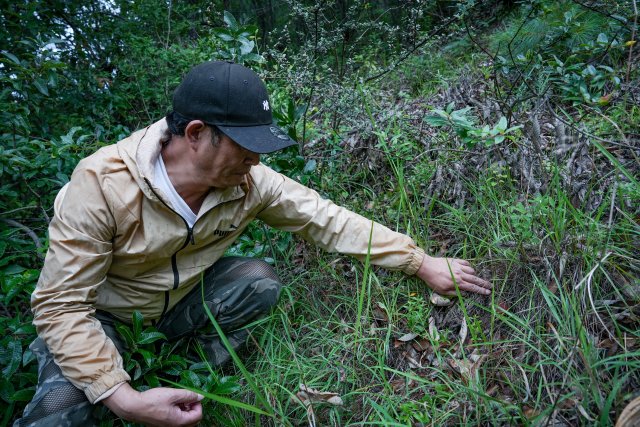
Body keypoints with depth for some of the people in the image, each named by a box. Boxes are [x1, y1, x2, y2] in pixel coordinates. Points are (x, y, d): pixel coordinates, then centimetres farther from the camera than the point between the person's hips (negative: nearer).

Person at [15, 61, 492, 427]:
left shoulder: (249, 181, -21)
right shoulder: (102, 184, -33)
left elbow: (330, 220, -16)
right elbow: (61, 305, -28)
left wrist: (423, 263, -14)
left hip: (181, 301, 4)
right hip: (100, 317, -4)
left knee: (261, 282, -20)